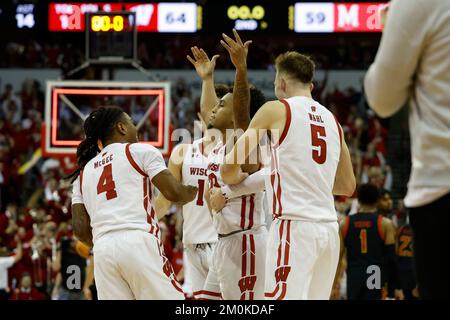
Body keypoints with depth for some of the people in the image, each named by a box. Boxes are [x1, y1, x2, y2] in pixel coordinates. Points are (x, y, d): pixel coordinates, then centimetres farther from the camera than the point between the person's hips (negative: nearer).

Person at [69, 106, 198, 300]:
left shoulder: (84, 172, 23)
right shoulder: (140, 151, 9)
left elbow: (80, 228, 14)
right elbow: (174, 193, 0)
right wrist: (196, 190, 21)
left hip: (102, 250, 5)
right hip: (138, 242, -5)